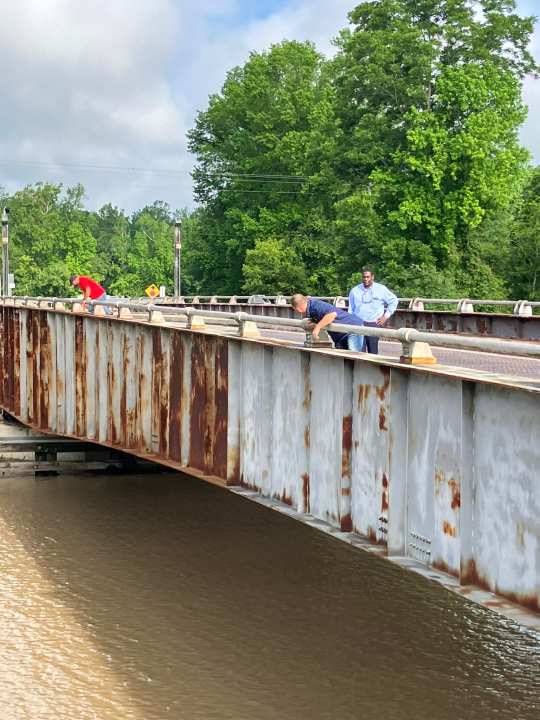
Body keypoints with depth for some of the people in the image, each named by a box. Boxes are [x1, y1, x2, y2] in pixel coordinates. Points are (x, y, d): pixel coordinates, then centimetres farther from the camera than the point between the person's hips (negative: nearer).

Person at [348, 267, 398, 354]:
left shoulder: (381, 289, 5)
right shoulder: (355, 291, 10)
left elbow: (393, 301, 13)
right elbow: (351, 309, 14)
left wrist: (386, 316, 6)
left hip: (374, 324, -1)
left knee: (373, 351, 1)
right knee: (359, 352, -7)